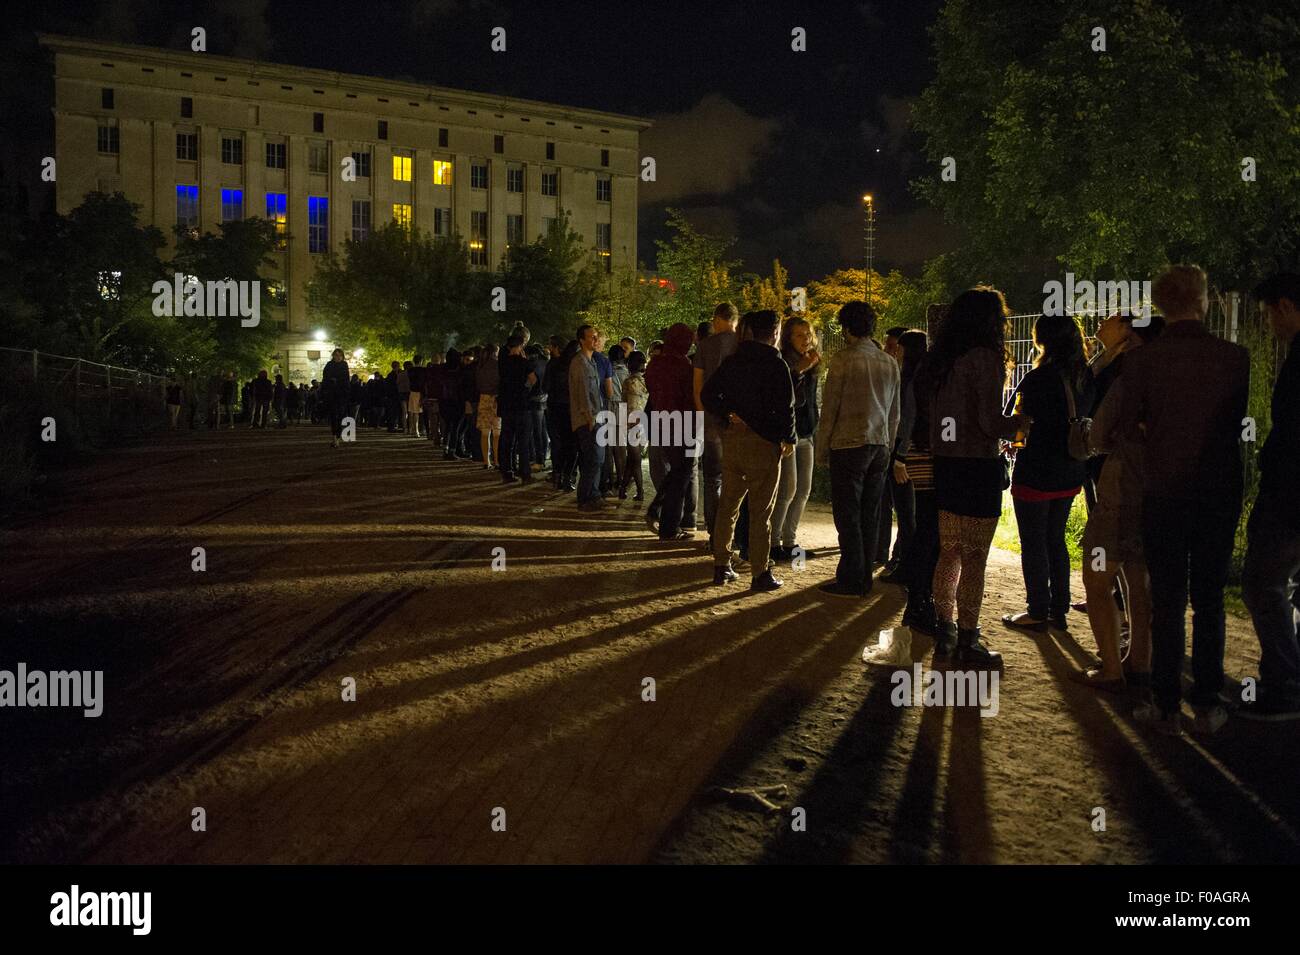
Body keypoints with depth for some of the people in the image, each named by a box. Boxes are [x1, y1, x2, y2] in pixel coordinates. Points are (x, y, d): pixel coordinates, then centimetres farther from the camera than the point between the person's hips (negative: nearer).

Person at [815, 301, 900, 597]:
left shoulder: (843, 359, -9)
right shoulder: (889, 363, 10)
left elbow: (830, 408, -8)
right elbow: (894, 413, 15)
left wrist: (822, 447, 0)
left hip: (848, 444, -6)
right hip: (879, 446, 6)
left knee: (848, 516, -1)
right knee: (869, 517, 10)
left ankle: (850, 581, 1)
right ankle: (864, 579, 16)